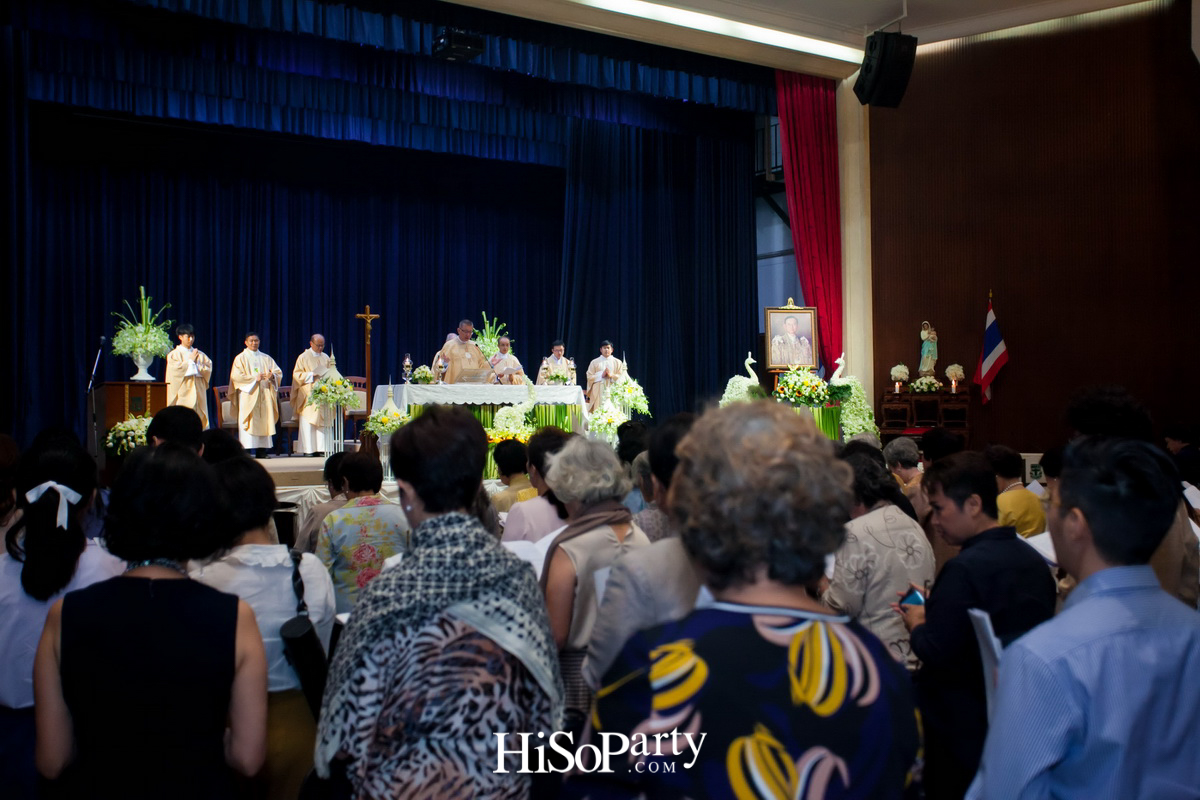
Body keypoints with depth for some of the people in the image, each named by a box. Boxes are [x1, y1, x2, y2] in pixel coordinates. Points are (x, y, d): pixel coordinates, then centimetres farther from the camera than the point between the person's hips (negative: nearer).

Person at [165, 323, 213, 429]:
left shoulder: (200, 355, 15)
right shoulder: (174, 354, 5)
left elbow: (208, 370, 7)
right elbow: (176, 370, -10)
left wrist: (197, 364, -7)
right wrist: (190, 360, -3)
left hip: (198, 394, 4)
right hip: (182, 395, -3)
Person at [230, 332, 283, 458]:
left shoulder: (266, 358, 18)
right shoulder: (241, 358, 6)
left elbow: (278, 372, 11)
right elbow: (236, 376, -6)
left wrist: (272, 375, -12)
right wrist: (254, 378, -16)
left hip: (264, 395, 4)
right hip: (248, 395, -4)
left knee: (264, 421, -3)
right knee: (248, 423, -11)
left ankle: (261, 450, -2)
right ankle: (245, 451, -13)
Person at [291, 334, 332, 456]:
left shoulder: (326, 358, 15)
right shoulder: (303, 357, 3)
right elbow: (297, 375, -2)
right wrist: (311, 374, -15)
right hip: (308, 395, -4)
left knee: (323, 422, -1)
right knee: (308, 423, -6)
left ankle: (321, 449, 0)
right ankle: (308, 449, -4)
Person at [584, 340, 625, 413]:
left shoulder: (618, 362, 12)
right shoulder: (594, 362, 11)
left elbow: (621, 377, 4)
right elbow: (589, 377, 4)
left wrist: (611, 375, -12)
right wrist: (601, 375, -10)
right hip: (598, 393, 0)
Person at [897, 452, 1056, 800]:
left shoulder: (965, 569, -23)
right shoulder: (1034, 560, 3)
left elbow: (935, 653, -24)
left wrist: (916, 626, -3)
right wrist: (937, 607, 11)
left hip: (961, 728, -8)